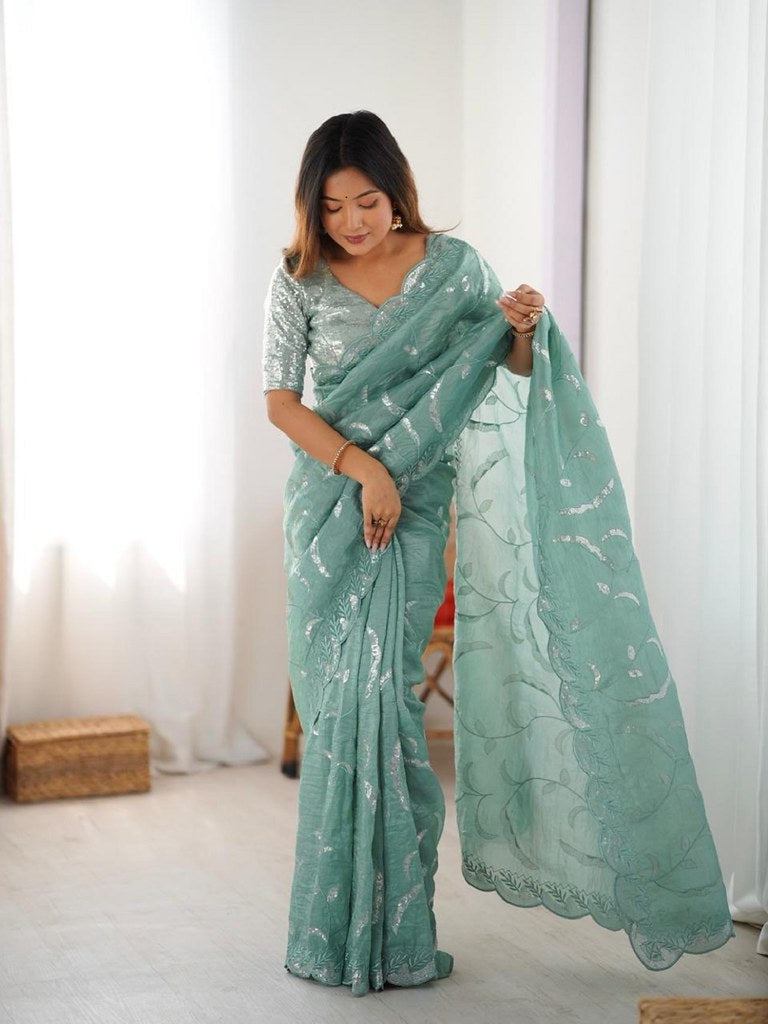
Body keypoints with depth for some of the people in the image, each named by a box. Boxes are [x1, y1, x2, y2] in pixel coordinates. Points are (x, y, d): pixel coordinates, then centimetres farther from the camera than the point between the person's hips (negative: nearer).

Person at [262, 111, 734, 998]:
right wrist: (361, 466, -14)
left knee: (377, 691, -5)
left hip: (414, 507, 0)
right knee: (339, 699, 0)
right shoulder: (300, 280, -1)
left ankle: (387, 931, 8)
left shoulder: (453, 265, 0)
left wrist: (523, 331, -15)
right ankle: (342, 929, 13)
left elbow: (509, 375, 7)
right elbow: (280, 400, -2)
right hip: (330, 505, 1)